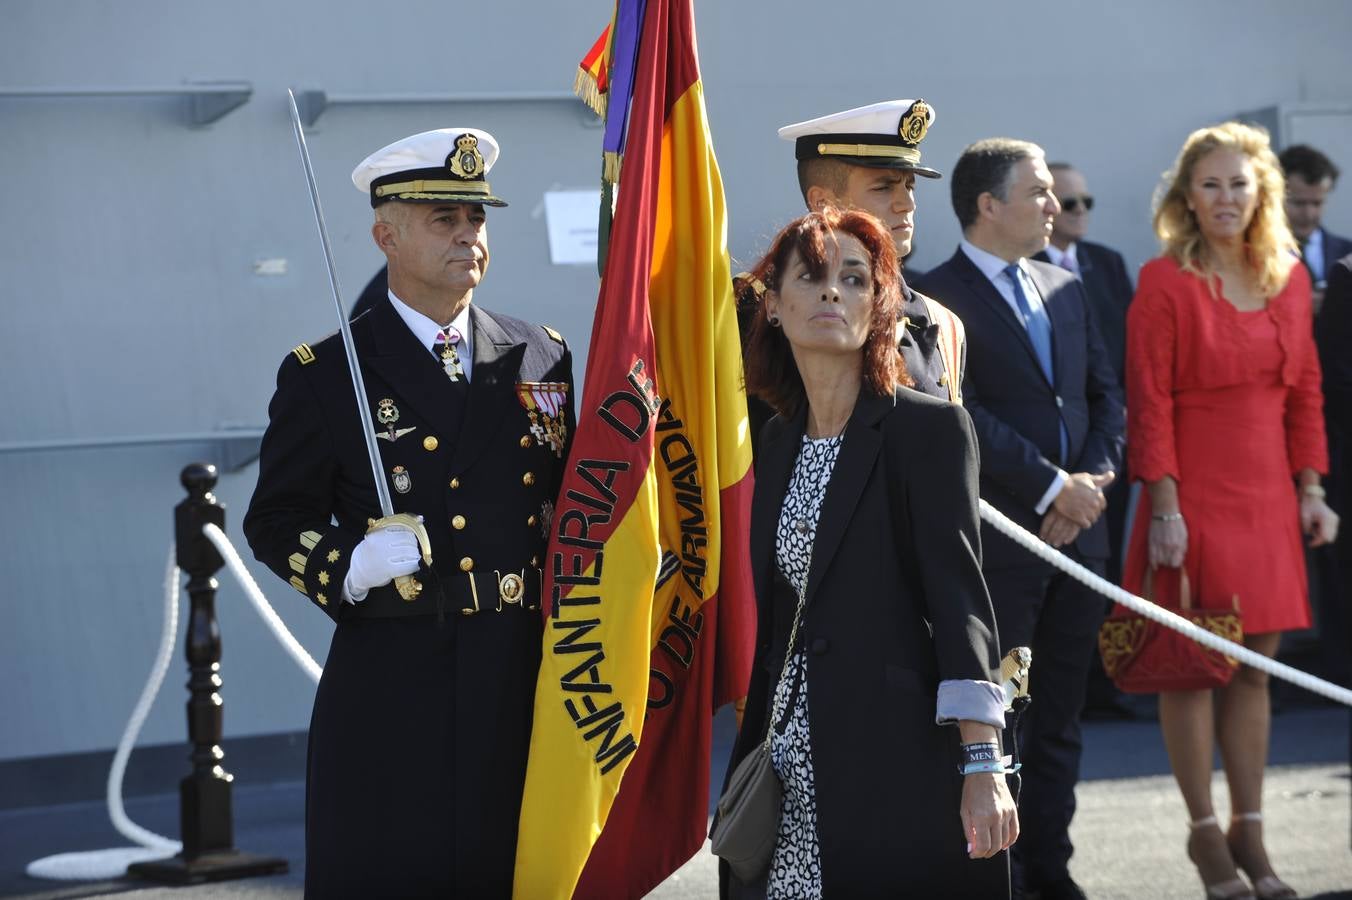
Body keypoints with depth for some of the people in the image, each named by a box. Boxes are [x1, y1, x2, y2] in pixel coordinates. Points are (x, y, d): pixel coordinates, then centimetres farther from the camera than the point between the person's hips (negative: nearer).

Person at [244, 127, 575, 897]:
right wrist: (352, 566, -17)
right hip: (392, 689, -3)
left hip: (526, 680, 3)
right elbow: (276, 521, 3)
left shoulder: (540, 359, 11)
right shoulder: (326, 376, 0)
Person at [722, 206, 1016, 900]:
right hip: (793, 766, 6)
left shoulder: (930, 428, -5)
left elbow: (958, 594, -13)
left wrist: (983, 767, -20)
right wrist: (757, 755, 13)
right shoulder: (781, 441, 14)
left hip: (897, 768, -6)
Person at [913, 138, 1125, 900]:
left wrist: (1094, 478, -3)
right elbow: (963, 420, -17)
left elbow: (1105, 393, 15)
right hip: (995, 542, -7)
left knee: (1060, 715, 11)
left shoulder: (1067, 288, 15)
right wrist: (1054, 487, -16)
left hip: (1076, 530, 7)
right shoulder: (939, 299, -9)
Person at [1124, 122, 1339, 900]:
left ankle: (1250, 832, 16)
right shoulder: (1165, 283, -7)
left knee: (1255, 665, 8)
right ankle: (1206, 832, 11)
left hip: (1268, 500, 5)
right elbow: (1149, 402, -10)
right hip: (1196, 498, -5)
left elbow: (1305, 391, 12)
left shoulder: (1290, 278, 8)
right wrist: (1164, 506, -15)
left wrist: (1310, 490, 7)